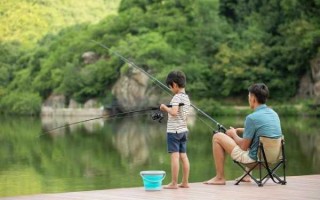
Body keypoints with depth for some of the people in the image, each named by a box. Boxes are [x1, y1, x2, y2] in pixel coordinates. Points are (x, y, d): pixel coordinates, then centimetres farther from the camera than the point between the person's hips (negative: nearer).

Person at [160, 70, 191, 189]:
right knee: (183, 156, 8)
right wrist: (168, 110, 17)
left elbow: (174, 112, -26)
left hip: (174, 130, -9)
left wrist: (165, 108, -10)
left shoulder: (176, 97, -14)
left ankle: (174, 183, -8)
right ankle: (185, 182, 11)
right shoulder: (186, 97, 12)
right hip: (183, 130, 9)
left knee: (175, 156, -8)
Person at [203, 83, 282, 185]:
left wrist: (233, 134, 6)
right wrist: (239, 130, 20)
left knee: (217, 137, 3)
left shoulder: (252, 118, -20)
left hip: (254, 157, -8)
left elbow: (244, 146, -13)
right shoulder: (274, 114, 3)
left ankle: (220, 177, 9)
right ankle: (247, 175, 33)